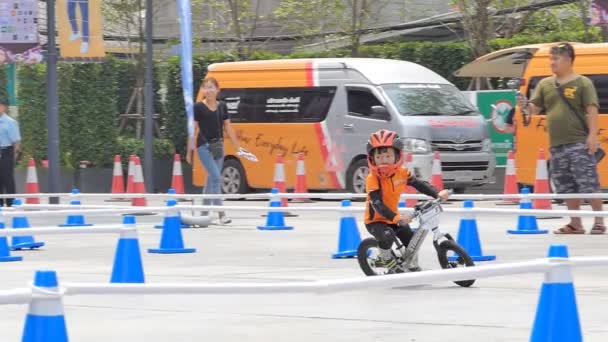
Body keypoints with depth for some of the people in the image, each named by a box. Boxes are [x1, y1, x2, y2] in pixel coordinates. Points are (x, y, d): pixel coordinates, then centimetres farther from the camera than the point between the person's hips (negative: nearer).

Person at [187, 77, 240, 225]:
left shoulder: (222, 106, 7)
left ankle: (204, 213, 21)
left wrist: (238, 147, 11)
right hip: (204, 146, -5)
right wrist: (189, 151, -5)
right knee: (216, 178, -14)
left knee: (212, 180, 10)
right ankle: (221, 214, -15)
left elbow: (228, 128, 12)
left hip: (218, 146, 5)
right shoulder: (198, 107, -6)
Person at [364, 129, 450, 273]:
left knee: (410, 238, 4)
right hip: (375, 220, -6)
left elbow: (419, 184, 0)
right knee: (387, 236, -32)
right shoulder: (373, 179, -28)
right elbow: (378, 204, -35)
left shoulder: (402, 173, -10)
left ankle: (413, 267, 26)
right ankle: (386, 259, -4)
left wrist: (437, 194, -13)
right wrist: (396, 218, -47)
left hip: (393, 217, 6)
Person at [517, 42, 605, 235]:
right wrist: (525, 106, -11)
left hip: (579, 143, -6)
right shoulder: (545, 84, 14)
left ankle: (599, 222, -2)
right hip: (556, 145, 6)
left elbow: (592, 110, -6)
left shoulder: (583, 83, -1)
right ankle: (575, 224, 17)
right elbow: (534, 109, 12)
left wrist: (593, 135, -16)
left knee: (589, 184, -8)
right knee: (566, 187, 9)